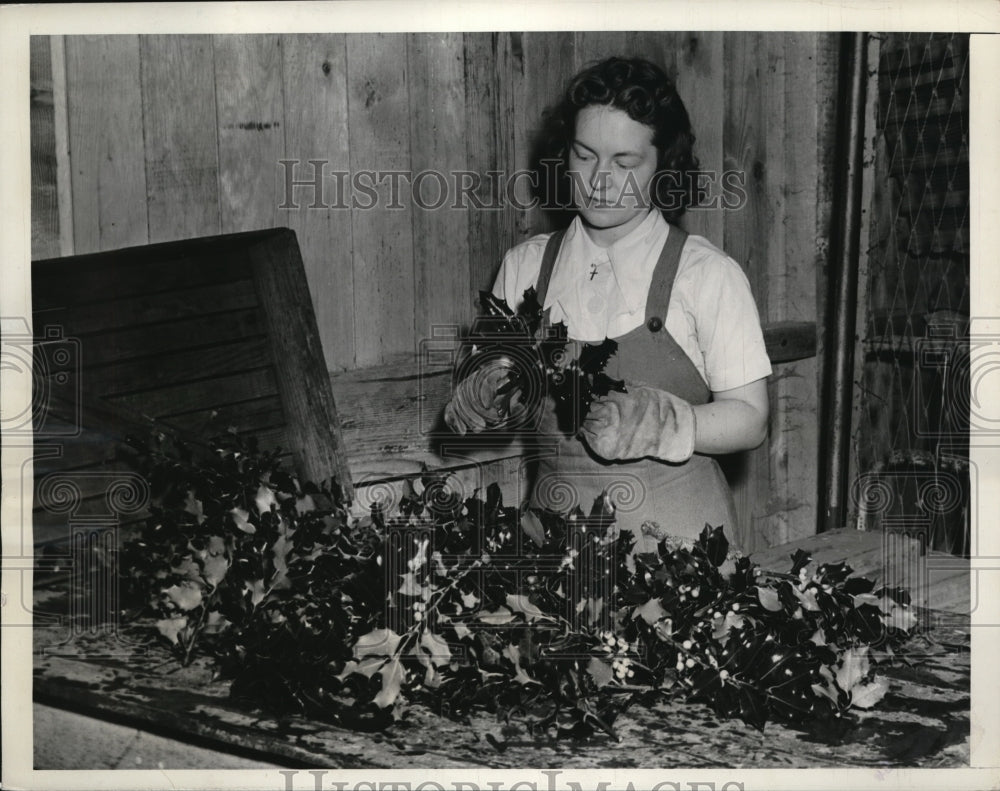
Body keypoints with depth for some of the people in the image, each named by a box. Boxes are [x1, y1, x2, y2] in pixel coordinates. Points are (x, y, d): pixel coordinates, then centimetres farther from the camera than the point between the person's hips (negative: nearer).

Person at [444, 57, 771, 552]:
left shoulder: (708, 274, -2)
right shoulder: (524, 266, 7)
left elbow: (749, 419, -3)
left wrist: (657, 423, -19)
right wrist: (485, 396, -11)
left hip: (673, 530, -2)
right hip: (554, 525, 2)